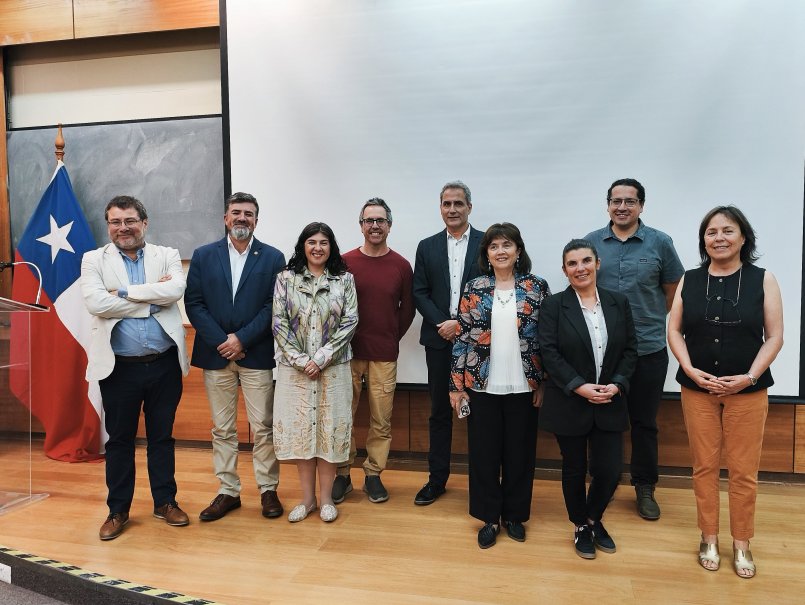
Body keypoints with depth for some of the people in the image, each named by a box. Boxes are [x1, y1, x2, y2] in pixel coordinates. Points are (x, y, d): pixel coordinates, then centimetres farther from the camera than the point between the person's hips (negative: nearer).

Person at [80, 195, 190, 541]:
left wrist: (124, 292, -15)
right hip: (120, 367, 0)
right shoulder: (94, 260, 2)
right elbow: (96, 303, -15)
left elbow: (175, 290, -16)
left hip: (164, 365, 1)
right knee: (119, 439, 12)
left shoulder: (167, 256, 4)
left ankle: (165, 502, 28)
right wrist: (152, 300, -12)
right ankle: (118, 510, 27)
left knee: (162, 436, 13)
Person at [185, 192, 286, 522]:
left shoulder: (273, 257, 1)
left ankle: (268, 489, 19)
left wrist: (242, 339, -12)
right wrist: (221, 341, -10)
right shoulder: (203, 256, 6)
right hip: (215, 354, 2)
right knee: (222, 429, 11)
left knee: (263, 427, 4)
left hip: (256, 355, -2)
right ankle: (228, 491, 23)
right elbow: (193, 303, 0)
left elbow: (274, 306, -5)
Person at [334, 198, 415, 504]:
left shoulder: (401, 266, 1)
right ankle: (342, 474, 22)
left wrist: (391, 339, 6)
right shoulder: (344, 263, -1)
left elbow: (407, 309, 9)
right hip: (348, 352, 0)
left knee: (381, 420, 7)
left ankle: (373, 475, 23)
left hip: (384, 355, 1)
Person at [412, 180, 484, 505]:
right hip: (439, 338, 2)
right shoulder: (427, 247, 9)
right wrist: (443, 323, -10)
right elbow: (419, 293, 5)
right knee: (439, 411, 10)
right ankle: (437, 478, 21)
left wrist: (462, 324, -12)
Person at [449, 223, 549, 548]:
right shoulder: (473, 289, 1)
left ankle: (514, 515, 30)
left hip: (523, 386, 0)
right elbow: (462, 338, 0)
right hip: (482, 386, 0)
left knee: (519, 452, 10)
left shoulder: (537, 287, 0)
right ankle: (489, 518, 25)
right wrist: (457, 385, -2)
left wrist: (544, 384, -2)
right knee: (484, 453, 7)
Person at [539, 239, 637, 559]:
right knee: (574, 470, 10)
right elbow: (549, 353, -11)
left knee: (610, 470, 3)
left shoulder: (619, 302, 5)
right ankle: (580, 527, 33)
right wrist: (579, 387, -19)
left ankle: (594, 519, 33)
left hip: (610, 404, 3)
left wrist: (617, 384, -11)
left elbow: (630, 350, 4)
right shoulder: (554, 305, -5)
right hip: (570, 403, -2)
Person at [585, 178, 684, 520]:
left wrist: (648, 317, 3)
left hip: (648, 349, 0)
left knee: (644, 423, 11)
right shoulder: (591, 243, 2)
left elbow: (673, 292, 7)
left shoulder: (659, 242, -1)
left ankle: (645, 488, 27)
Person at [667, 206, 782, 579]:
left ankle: (741, 544, 22)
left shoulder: (763, 280, -1)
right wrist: (691, 370, -10)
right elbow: (674, 330, 3)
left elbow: (774, 337, -3)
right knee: (704, 467, 8)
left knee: (744, 471, 5)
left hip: (748, 391, -1)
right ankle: (709, 539, 23)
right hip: (697, 390, 1)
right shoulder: (688, 281, 4)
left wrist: (749, 377, -14)